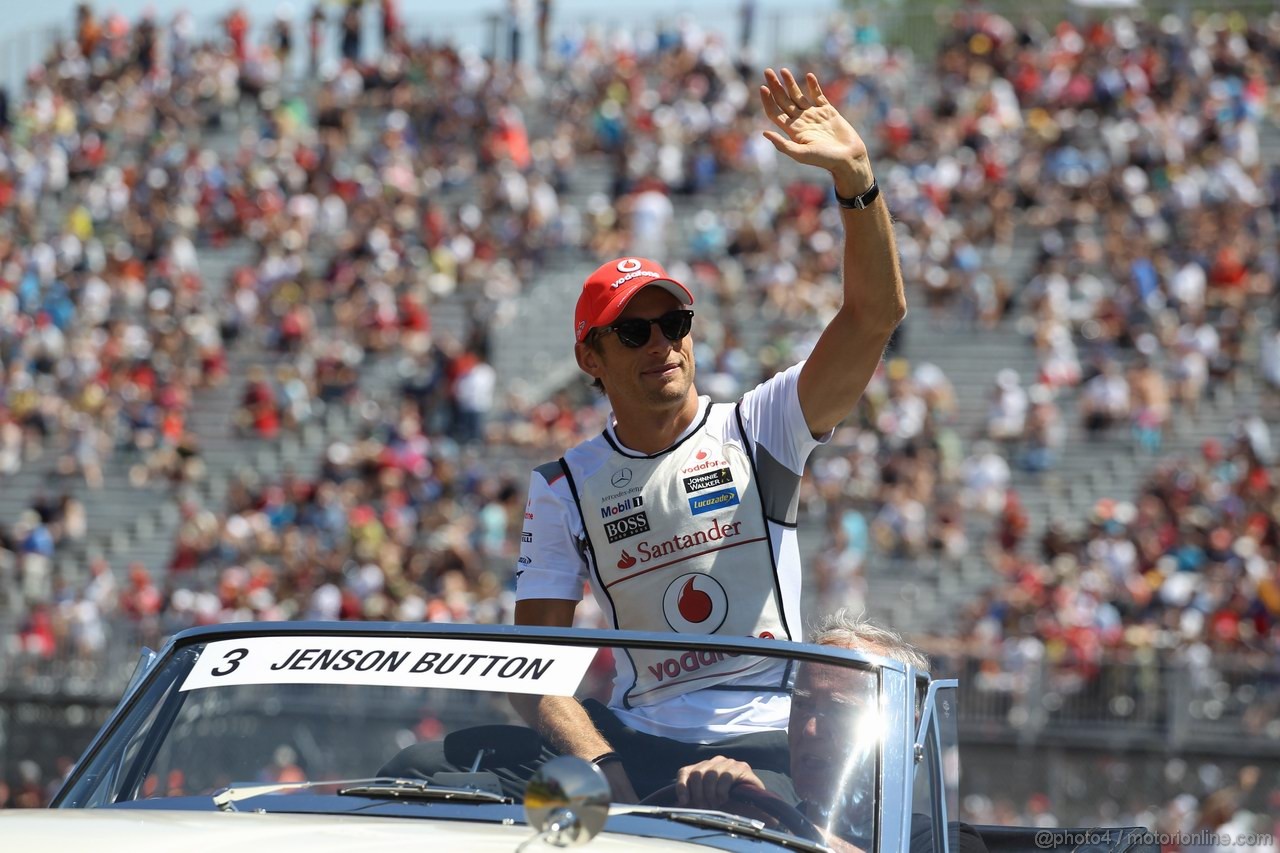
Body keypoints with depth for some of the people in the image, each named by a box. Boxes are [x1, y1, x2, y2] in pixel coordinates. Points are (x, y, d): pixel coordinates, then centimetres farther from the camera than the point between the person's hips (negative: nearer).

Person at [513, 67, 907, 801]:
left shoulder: (759, 427, 6)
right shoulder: (564, 487, 10)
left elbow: (877, 314, -8)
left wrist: (855, 175, -23)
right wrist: (602, 766, -15)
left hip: (774, 739, -1)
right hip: (643, 744, 1)